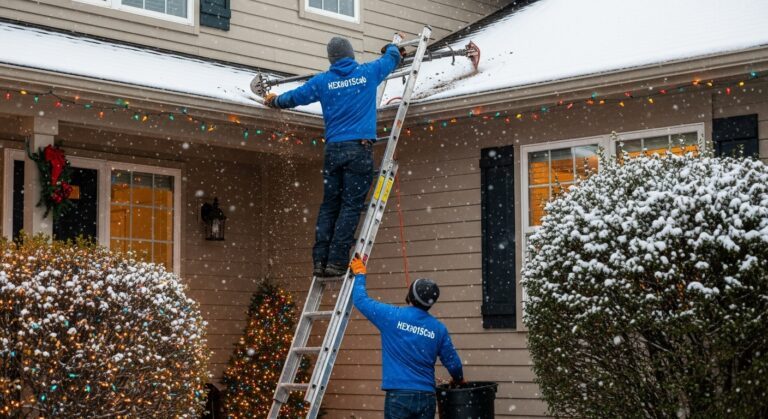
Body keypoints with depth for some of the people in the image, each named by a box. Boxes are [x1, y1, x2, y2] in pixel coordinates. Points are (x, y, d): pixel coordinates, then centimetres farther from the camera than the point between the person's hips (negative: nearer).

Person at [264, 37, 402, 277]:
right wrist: (392, 47, 48)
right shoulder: (369, 73, 6)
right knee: (351, 206, -5)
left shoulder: (323, 81, 8)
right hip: (359, 149, -2)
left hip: (333, 149, 3)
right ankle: (336, 260, -12)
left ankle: (320, 260, 1)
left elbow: (295, 96, 19)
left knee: (329, 206, 8)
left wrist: (274, 101, 40)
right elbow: (393, 58, 24)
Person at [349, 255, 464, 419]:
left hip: (399, 395, -3)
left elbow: (361, 300, 8)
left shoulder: (392, 317, -4)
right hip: (426, 397, 3)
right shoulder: (438, 329, 4)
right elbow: (453, 363, 11)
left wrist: (360, 274, 26)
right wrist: (459, 380, 34)